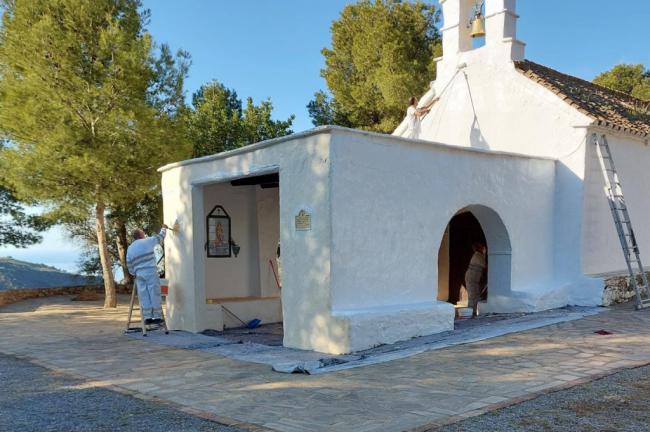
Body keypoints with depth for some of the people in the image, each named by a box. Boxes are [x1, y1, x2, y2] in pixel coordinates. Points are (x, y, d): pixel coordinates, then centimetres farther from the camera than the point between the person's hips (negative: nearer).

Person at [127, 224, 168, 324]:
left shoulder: (130, 249, 14)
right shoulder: (147, 241, 0)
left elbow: (129, 265, 15)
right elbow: (159, 237, 13)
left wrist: (134, 273, 27)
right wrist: (164, 228, 30)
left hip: (139, 274, 5)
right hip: (151, 272, -5)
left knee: (144, 296, 5)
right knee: (154, 294, -2)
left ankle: (147, 317, 4)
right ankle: (157, 317, -2)